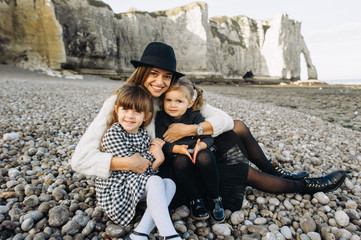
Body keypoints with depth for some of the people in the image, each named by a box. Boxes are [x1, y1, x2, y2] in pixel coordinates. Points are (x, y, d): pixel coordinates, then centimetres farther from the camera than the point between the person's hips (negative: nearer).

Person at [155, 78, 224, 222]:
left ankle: (215, 199, -11)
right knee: (180, 161, -34)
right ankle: (196, 200, -14)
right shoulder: (161, 117, -2)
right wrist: (178, 148, -28)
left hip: (196, 156, 1)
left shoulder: (195, 116, -2)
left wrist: (201, 145, -31)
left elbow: (208, 137, -8)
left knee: (205, 156, -32)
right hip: (177, 156, 0)